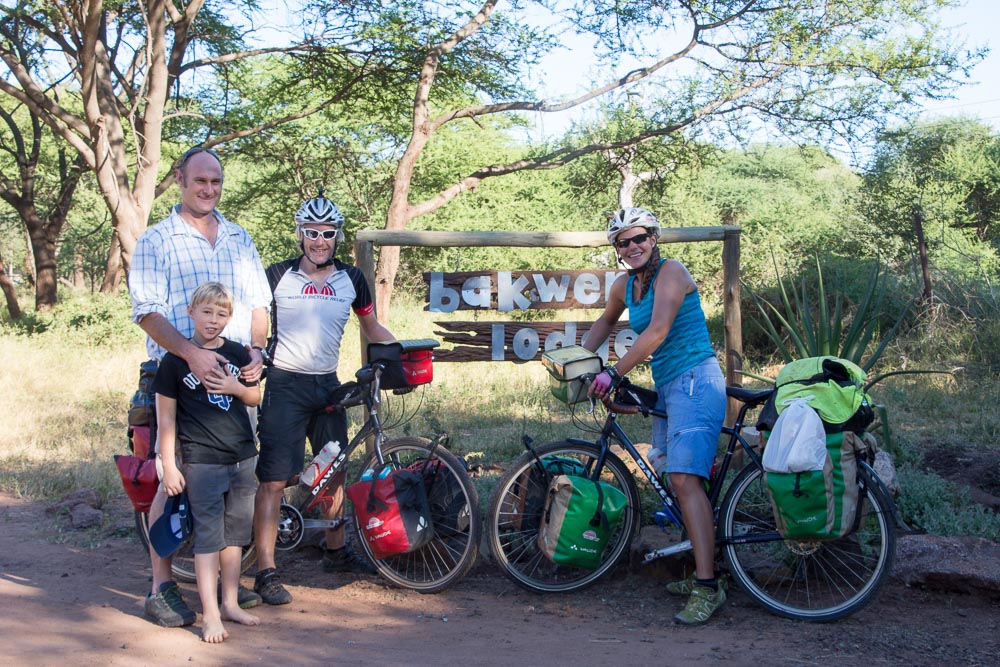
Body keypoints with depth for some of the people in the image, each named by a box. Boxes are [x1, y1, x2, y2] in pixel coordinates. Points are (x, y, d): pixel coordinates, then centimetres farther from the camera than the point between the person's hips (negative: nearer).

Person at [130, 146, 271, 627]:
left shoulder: (239, 239, 16)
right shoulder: (157, 240, 1)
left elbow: (259, 303, 16)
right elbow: (147, 311, -8)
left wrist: (256, 351, -3)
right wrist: (192, 353, -23)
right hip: (178, 376, -4)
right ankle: (161, 587, 5)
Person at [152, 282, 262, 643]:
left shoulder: (237, 354, 8)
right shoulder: (175, 360, -4)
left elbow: (255, 397, 15)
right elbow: (166, 415, -4)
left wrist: (236, 388, -7)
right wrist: (168, 466, -7)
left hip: (243, 457, 5)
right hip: (201, 460, -4)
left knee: (236, 533, 10)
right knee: (208, 535, -6)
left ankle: (230, 603, 22)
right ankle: (210, 614, -2)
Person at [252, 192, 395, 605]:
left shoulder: (351, 279, 6)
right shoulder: (279, 275, -4)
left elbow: (372, 328, 16)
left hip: (328, 384, 5)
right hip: (285, 384, -4)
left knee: (335, 470, 15)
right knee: (274, 479, -8)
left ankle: (336, 550, 33)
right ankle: (266, 572, -5)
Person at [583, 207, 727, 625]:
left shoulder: (671, 272, -11)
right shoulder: (624, 286, 13)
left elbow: (657, 331, -22)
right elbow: (605, 323, 34)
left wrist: (613, 374, -19)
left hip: (695, 379, -9)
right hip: (666, 387, 9)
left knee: (684, 478, -20)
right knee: (677, 480, 10)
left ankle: (707, 586, -23)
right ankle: (702, 574, 18)